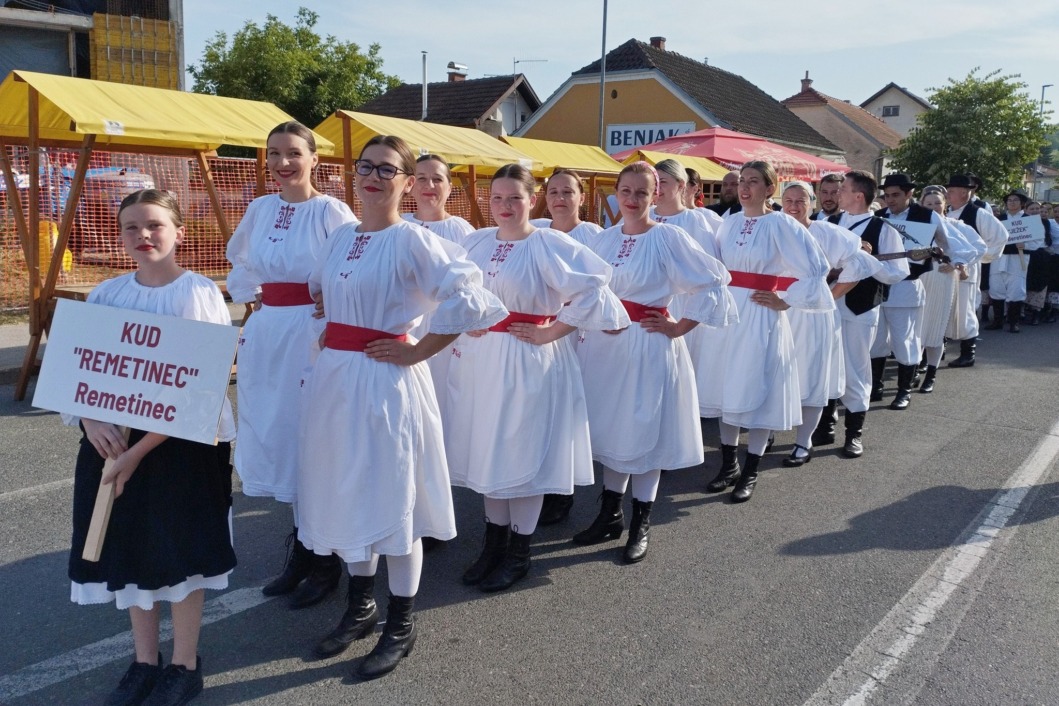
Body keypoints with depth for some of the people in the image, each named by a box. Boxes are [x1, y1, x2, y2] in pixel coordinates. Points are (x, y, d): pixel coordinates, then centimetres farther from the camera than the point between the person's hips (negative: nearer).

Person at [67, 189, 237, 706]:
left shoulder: (199, 293, -11)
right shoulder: (106, 295, 2)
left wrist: (139, 450, -18)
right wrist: (91, 421, -13)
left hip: (183, 440, -4)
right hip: (113, 438, 4)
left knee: (180, 546, 6)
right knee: (130, 544, 12)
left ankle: (184, 664, 24)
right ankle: (145, 660, 30)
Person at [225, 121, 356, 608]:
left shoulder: (332, 212, -10)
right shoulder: (260, 209, 9)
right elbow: (239, 259, 26)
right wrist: (252, 296, 15)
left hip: (312, 335, -7)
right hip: (268, 334, 7)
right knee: (277, 439, 11)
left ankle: (324, 563, 15)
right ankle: (299, 553, 26)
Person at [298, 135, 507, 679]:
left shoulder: (413, 240, -11)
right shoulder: (341, 237, 10)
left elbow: (467, 298, -21)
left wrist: (419, 352, -16)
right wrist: (331, 335, 13)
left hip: (385, 380, -7)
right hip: (334, 377, 7)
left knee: (391, 496, 3)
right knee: (346, 492, 15)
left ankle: (400, 625, 20)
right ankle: (360, 607, 34)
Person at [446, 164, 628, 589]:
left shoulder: (550, 245, -10)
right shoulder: (476, 242, 8)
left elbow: (593, 290, -16)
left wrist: (551, 333, -15)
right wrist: (463, 331, 11)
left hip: (528, 362, -6)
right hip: (479, 360, 6)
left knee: (523, 450, 3)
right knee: (487, 448, 12)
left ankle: (518, 553, 18)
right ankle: (494, 541, 28)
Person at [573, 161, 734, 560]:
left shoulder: (668, 237, -9)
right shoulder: (604, 240, 8)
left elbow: (713, 285, -10)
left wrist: (679, 328, -10)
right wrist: (588, 330, 9)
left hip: (648, 347, -5)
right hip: (604, 344, 5)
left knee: (644, 432, 3)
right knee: (609, 429, 12)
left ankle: (640, 526, 17)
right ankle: (610, 515, 27)